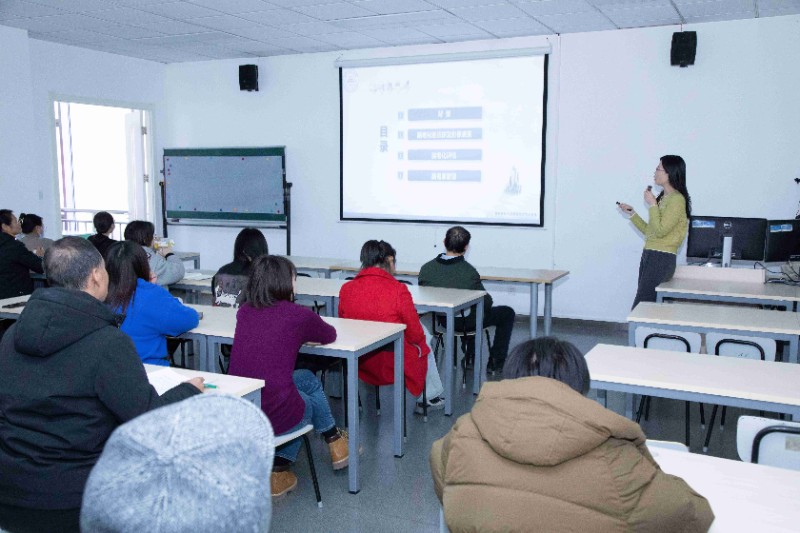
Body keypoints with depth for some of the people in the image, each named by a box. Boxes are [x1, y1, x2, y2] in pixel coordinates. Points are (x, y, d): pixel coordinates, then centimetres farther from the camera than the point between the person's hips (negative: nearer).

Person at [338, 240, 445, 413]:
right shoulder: (398, 290, -22)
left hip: (359, 365, 5)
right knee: (424, 340, 30)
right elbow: (415, 334, -12)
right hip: (393, 367, -5)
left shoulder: (346, 289, -10)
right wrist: (422, 338, 12)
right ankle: (431, 397, 41)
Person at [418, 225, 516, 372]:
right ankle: (496, 363, 21)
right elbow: (486, 302, -14)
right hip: (465, 321, -6)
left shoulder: (426, 268, -14)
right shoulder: (469, 272, -26)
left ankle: (470, 356, 42)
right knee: (507, 313, 18)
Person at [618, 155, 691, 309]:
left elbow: (660, 230, -18)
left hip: (662, 259, -9)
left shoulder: (677, 199, -11)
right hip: (649, 256, 9)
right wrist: (632, 214, 15)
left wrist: (652, 204, -13)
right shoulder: (663, 198, 16)